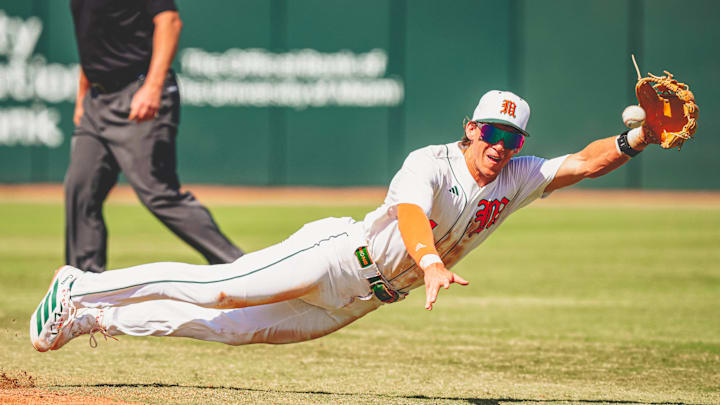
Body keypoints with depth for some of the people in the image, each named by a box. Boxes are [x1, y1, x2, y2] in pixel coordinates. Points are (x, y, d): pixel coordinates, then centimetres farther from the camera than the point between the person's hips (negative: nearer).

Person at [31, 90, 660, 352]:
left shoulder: (516, 181, 4)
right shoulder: (431, 163, -16)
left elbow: (583, 163, -1)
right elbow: (410, 212, -35)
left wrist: (637, 140, -20)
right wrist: (430, 261, -55)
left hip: (361, 301, 6)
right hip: (337, 253, -6)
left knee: (237, 328, 4)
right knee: (221, 289, -13)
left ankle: (96, 318, 12)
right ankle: (83, 290, 1)